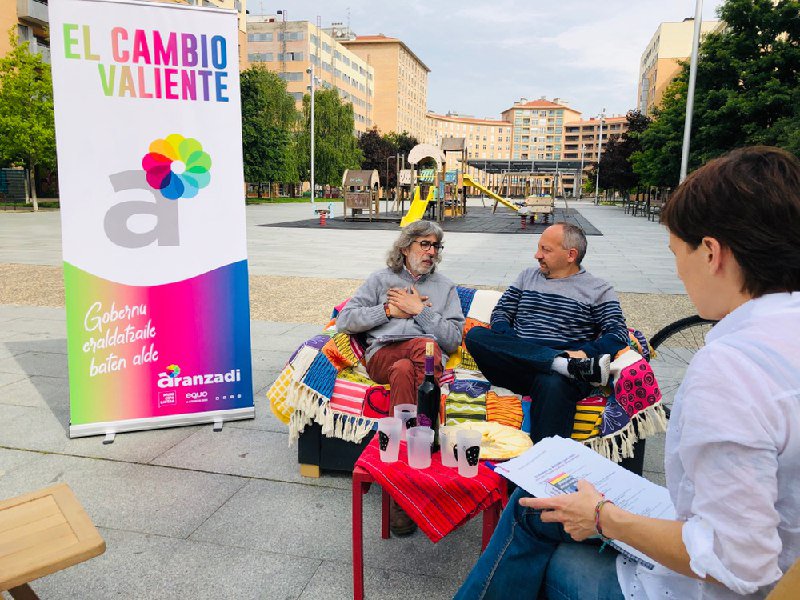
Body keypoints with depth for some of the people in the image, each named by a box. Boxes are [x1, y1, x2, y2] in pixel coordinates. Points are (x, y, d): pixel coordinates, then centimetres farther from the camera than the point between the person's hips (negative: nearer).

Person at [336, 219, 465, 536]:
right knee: (426, 348, -37)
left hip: (428, 359, 1)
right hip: (383, 355, -1)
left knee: (404, 371, -38)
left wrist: (420, 310, 2)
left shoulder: (445, 287, 25)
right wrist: (389, 310, 3)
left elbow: (453, 340, 11)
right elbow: (345, 320, 11)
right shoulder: (381, 279, 23)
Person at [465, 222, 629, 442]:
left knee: (552, 384, -40)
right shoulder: (528, 277, 26)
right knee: (475, 335, -26)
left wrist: (585, 352, -16)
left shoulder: (599, 290, 14)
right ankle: (567, 364, -33)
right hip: (517, 369, 4)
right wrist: (508, 345, -2)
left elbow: (618, 335, 4)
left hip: (555, 374, -4)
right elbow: (500, 312, 19)